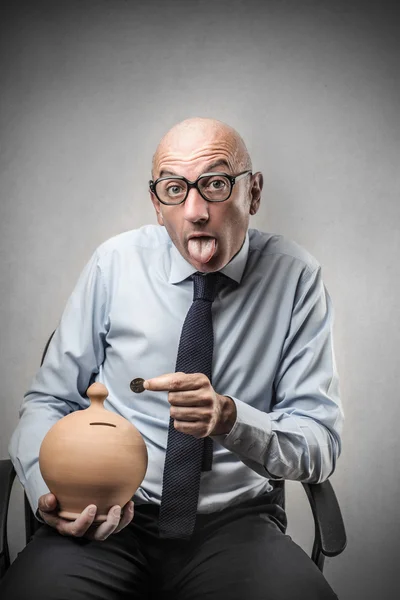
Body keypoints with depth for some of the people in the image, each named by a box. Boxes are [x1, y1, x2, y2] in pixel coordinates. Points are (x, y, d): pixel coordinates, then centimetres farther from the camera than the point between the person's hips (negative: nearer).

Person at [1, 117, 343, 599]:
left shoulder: (295, 277, -2)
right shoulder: (115, 263, 0)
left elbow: (321, 443, -4)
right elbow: (48, 401, 4)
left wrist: (230, 418, -24)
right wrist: (48, 489, -17)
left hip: (236, 520, 0)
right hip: (112, 518, 0)